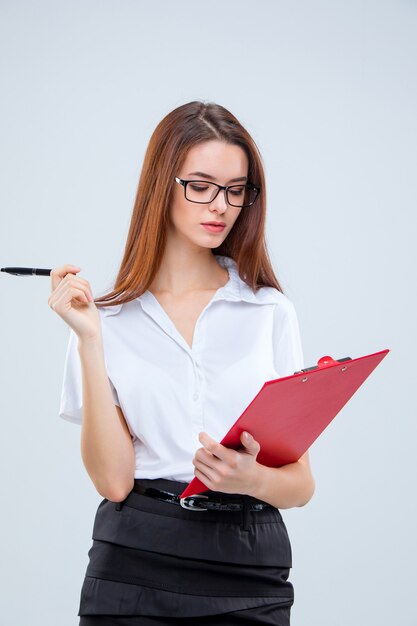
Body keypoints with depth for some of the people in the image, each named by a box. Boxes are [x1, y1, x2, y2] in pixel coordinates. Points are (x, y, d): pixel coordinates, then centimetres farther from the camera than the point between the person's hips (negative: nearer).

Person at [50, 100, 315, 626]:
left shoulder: (270, 311, 3)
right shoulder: (111, 319, 1)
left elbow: (301, 483, 3)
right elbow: (112, 480, -8)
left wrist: (252, 479, -18)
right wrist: (89, 340, -11)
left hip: (249, 574, 1)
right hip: (135, 568, -1)